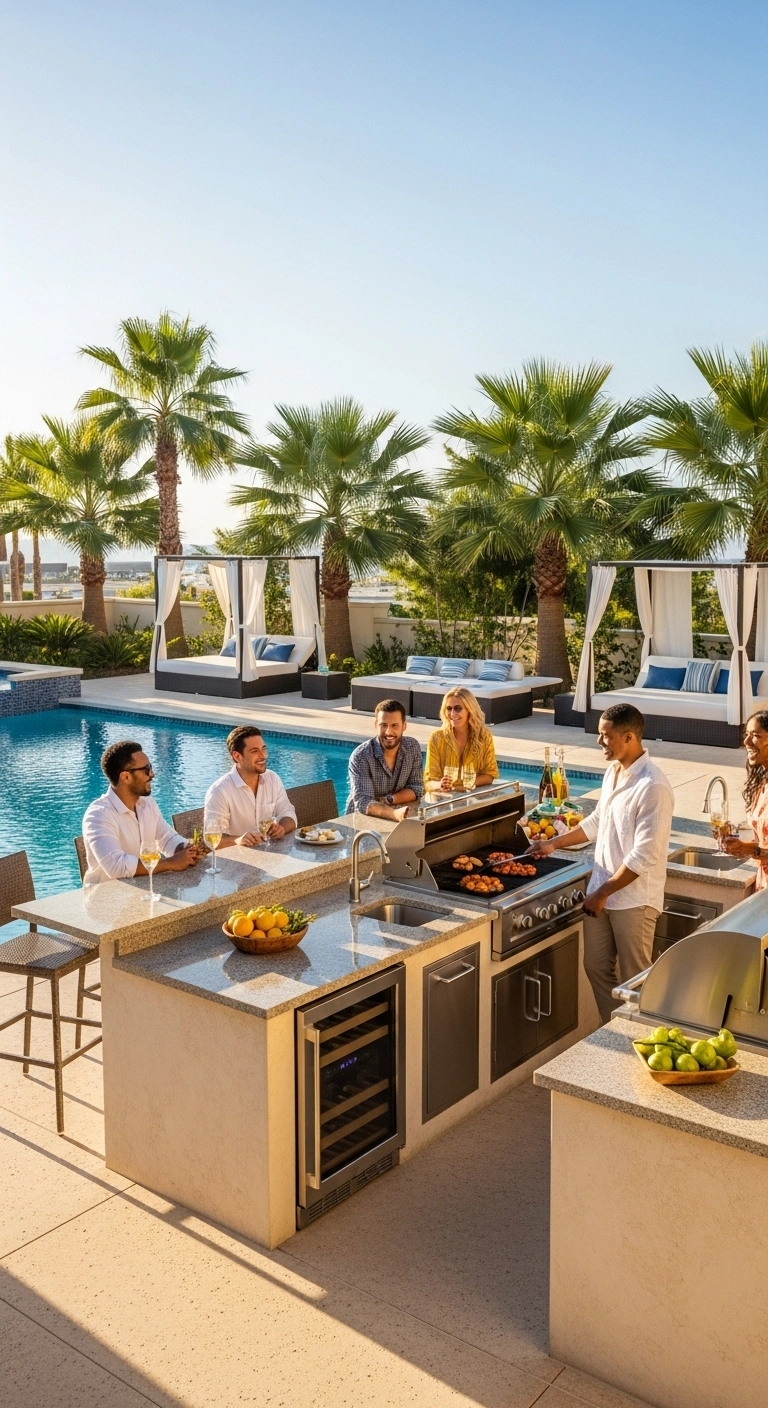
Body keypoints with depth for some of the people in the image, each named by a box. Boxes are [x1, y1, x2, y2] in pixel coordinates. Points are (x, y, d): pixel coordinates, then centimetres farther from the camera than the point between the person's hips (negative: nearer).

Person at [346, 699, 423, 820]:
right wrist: (395, 813, -42)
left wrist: (388, 800, -16)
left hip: (393, 819, 4)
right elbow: (363, 802, -26)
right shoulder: (360, 756, -18)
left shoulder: (413, 747, -3)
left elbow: (416, 788, 1)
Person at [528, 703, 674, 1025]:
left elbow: (644, 856, -23)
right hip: (601, 890, 8)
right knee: (596, 967, 17)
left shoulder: (653, 787, -23)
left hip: (634, 897, -8)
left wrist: (603, 892, -18)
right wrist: (555, 843, 18)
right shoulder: (612, 772, 5)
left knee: (634, 979, 5)